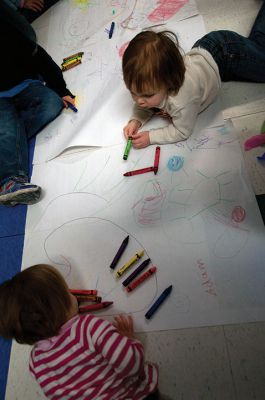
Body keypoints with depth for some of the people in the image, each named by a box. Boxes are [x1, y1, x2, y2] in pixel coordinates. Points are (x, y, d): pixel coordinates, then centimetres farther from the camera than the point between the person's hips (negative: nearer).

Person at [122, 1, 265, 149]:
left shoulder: (181, 102, -49)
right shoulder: (152, 81, -29)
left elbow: (182, 132, -32)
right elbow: (144, 106, -9)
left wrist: (150, 137, -36)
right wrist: (136, 120, -28)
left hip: (229, 55, -5)